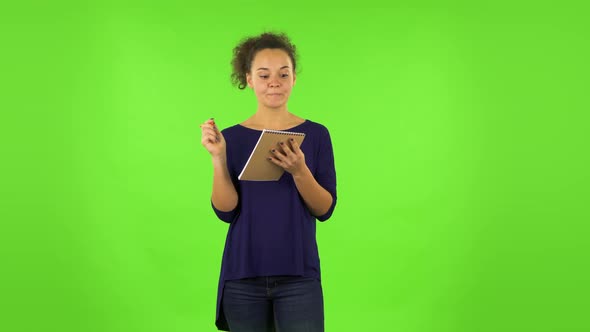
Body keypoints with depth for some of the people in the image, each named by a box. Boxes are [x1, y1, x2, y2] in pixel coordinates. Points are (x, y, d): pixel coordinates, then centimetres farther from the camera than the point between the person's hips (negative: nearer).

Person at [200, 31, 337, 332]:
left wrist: (299, 171, -20)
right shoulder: (233, 138, 2)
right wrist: (218, 158, -16)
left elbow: (325, 209, -4)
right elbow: (226, 211, -4)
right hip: (243, 276, 1)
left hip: (298, 276, -1)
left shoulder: (315, 135, 0)